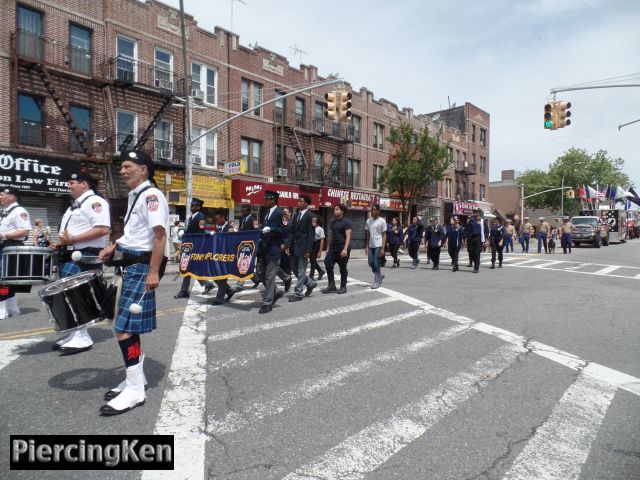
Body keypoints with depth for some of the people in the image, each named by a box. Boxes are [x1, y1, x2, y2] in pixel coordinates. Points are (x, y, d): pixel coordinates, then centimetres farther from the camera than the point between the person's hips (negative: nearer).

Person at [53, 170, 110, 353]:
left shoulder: (94, 201, -11)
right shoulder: (75, 204, 21)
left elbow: (103, 229, -24)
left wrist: (73, 239, -24)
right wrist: (62, 243, 11)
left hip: (85, 257, -10)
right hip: (71, 256, 11)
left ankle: (82, 337, -2)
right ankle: (75, 334, 21)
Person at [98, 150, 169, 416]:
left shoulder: (151, 195, -14)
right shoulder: (134, 195, 17)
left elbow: (159, 235, -23)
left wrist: (154, 272, -26)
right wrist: (115, 246, 15)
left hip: (142, 267, -11)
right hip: (132, 265, 11)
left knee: (124, 329, -11)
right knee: (128, 327, 16)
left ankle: (135, 390, 0)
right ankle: (135, 377, 30)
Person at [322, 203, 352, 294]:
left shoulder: (346, 222, -7)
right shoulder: (332, 222, 14)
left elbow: (348, 236, -14)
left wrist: (345, 249, -24)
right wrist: (328, 247, 13)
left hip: (342, 248, -6)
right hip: (333, 247, 6)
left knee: (343, 268, 2)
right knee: (328, 264, -5)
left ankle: (343, 287, 14)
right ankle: (331, 285, 5)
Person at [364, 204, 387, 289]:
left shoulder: (382, 221, -5)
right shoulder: (368, 221, 8)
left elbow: (384, 235, -6)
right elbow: (368, 235, 12)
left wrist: (383, 248, -12)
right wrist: (366, 247, 8)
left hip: (378, 246, -5)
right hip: (371, 246, 5)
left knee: (376, 263, -6)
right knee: (371, 263, 5)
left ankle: (377, 282, 4)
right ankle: (380, 275, 29)